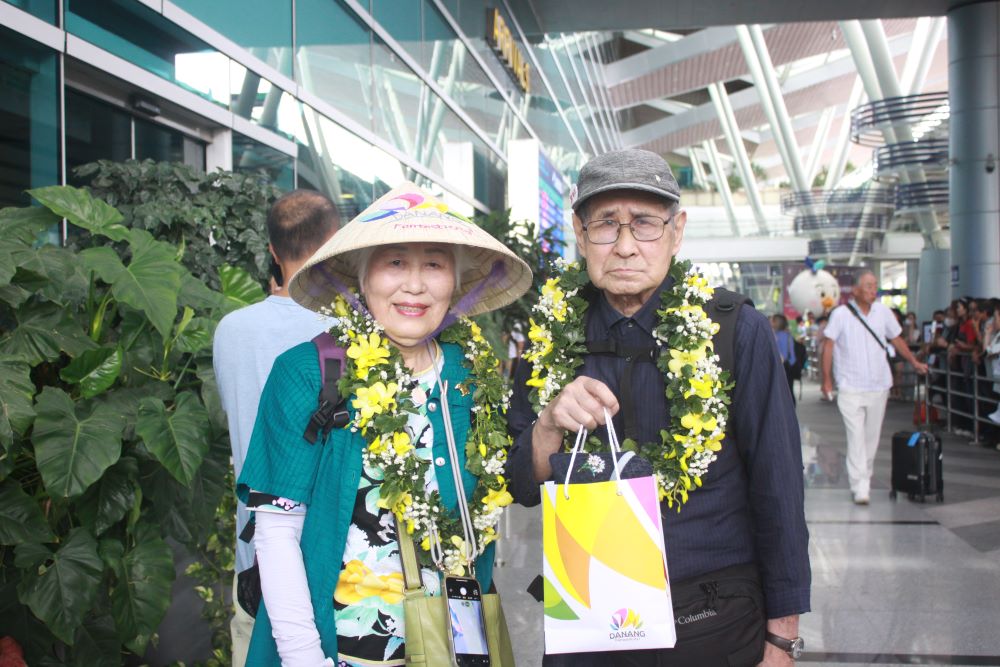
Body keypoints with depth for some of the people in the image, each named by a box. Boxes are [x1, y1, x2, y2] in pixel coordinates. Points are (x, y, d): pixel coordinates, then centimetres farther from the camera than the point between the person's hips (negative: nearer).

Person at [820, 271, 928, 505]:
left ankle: (865, 475, 31)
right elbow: (828, 345, -6)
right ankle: (860, 488, -10)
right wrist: (826, 379, -9)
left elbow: (897, 339, 17)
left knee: (872, 436, 13)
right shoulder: (841, 314, -8)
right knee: (856, 437, -10)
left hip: (879, 385, 5)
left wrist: (914, 362, 12)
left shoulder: (883, 312, 5)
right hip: (850, 387, -4)